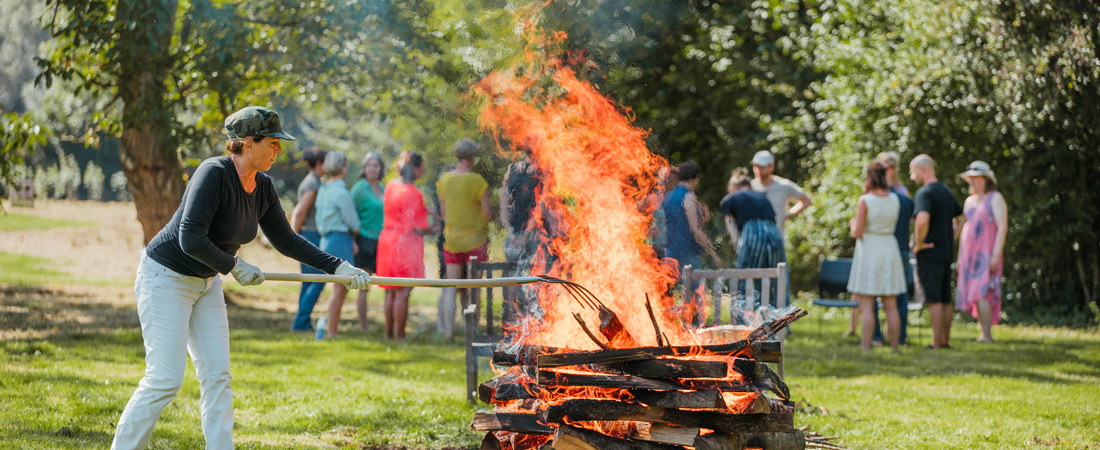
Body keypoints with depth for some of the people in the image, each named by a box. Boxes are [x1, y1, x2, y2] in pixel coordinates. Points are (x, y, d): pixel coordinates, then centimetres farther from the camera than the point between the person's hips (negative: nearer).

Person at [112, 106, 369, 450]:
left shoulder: (263, 188, 1)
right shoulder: (214, 174, -24)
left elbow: (287, 241, 10)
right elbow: (191, 239, -30)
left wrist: (338, 267, 3)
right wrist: (235, 267, -18)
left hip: (206, 283, 8)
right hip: (165, 277, -8)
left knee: (217, 376, 3)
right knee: (165, 379, -11)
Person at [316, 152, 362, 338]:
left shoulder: (323, 190, 12)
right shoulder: (341, 192, -16)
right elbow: (353, 222, -12)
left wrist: (351, 241, 8)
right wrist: (354, 237, 11)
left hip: (327, 239, 9)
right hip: (340, 240, -9)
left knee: (341, 289, 14)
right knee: (339, 289, -4)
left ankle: (333, 330, 14)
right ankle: (332, 331, -3)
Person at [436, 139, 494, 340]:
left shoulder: (443, 180, 0)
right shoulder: (477, 181, -14)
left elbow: (443, 212, 9)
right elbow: (488, 214, -12)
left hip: (451, 238, 4)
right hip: (475, 239, -4)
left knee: (451, 288, 8)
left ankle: (448, 330, 3)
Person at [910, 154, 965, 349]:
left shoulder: (925, 193, -14)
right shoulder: (947, 192, 14)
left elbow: (922, 220, -31)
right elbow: (961, 218, 26)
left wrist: (919, 243, -18)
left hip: (929, 253, -8)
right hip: (946, 252, 8)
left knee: (934, 299, -7)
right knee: (945, 299, 11)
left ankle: (937, 342, -7)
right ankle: (945, 340, 15)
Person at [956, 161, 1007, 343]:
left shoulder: (995, 198, -3)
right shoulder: (969, 201, 19)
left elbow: (1002, 227, -10)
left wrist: (996, 255, -19)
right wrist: (960, 257, 19)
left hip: (987, 255, -7)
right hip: (969, 256, 8)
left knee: (980, 294, -19)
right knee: (973, 296, 4)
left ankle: (987, 335, -19)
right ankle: (984, 333, 9)